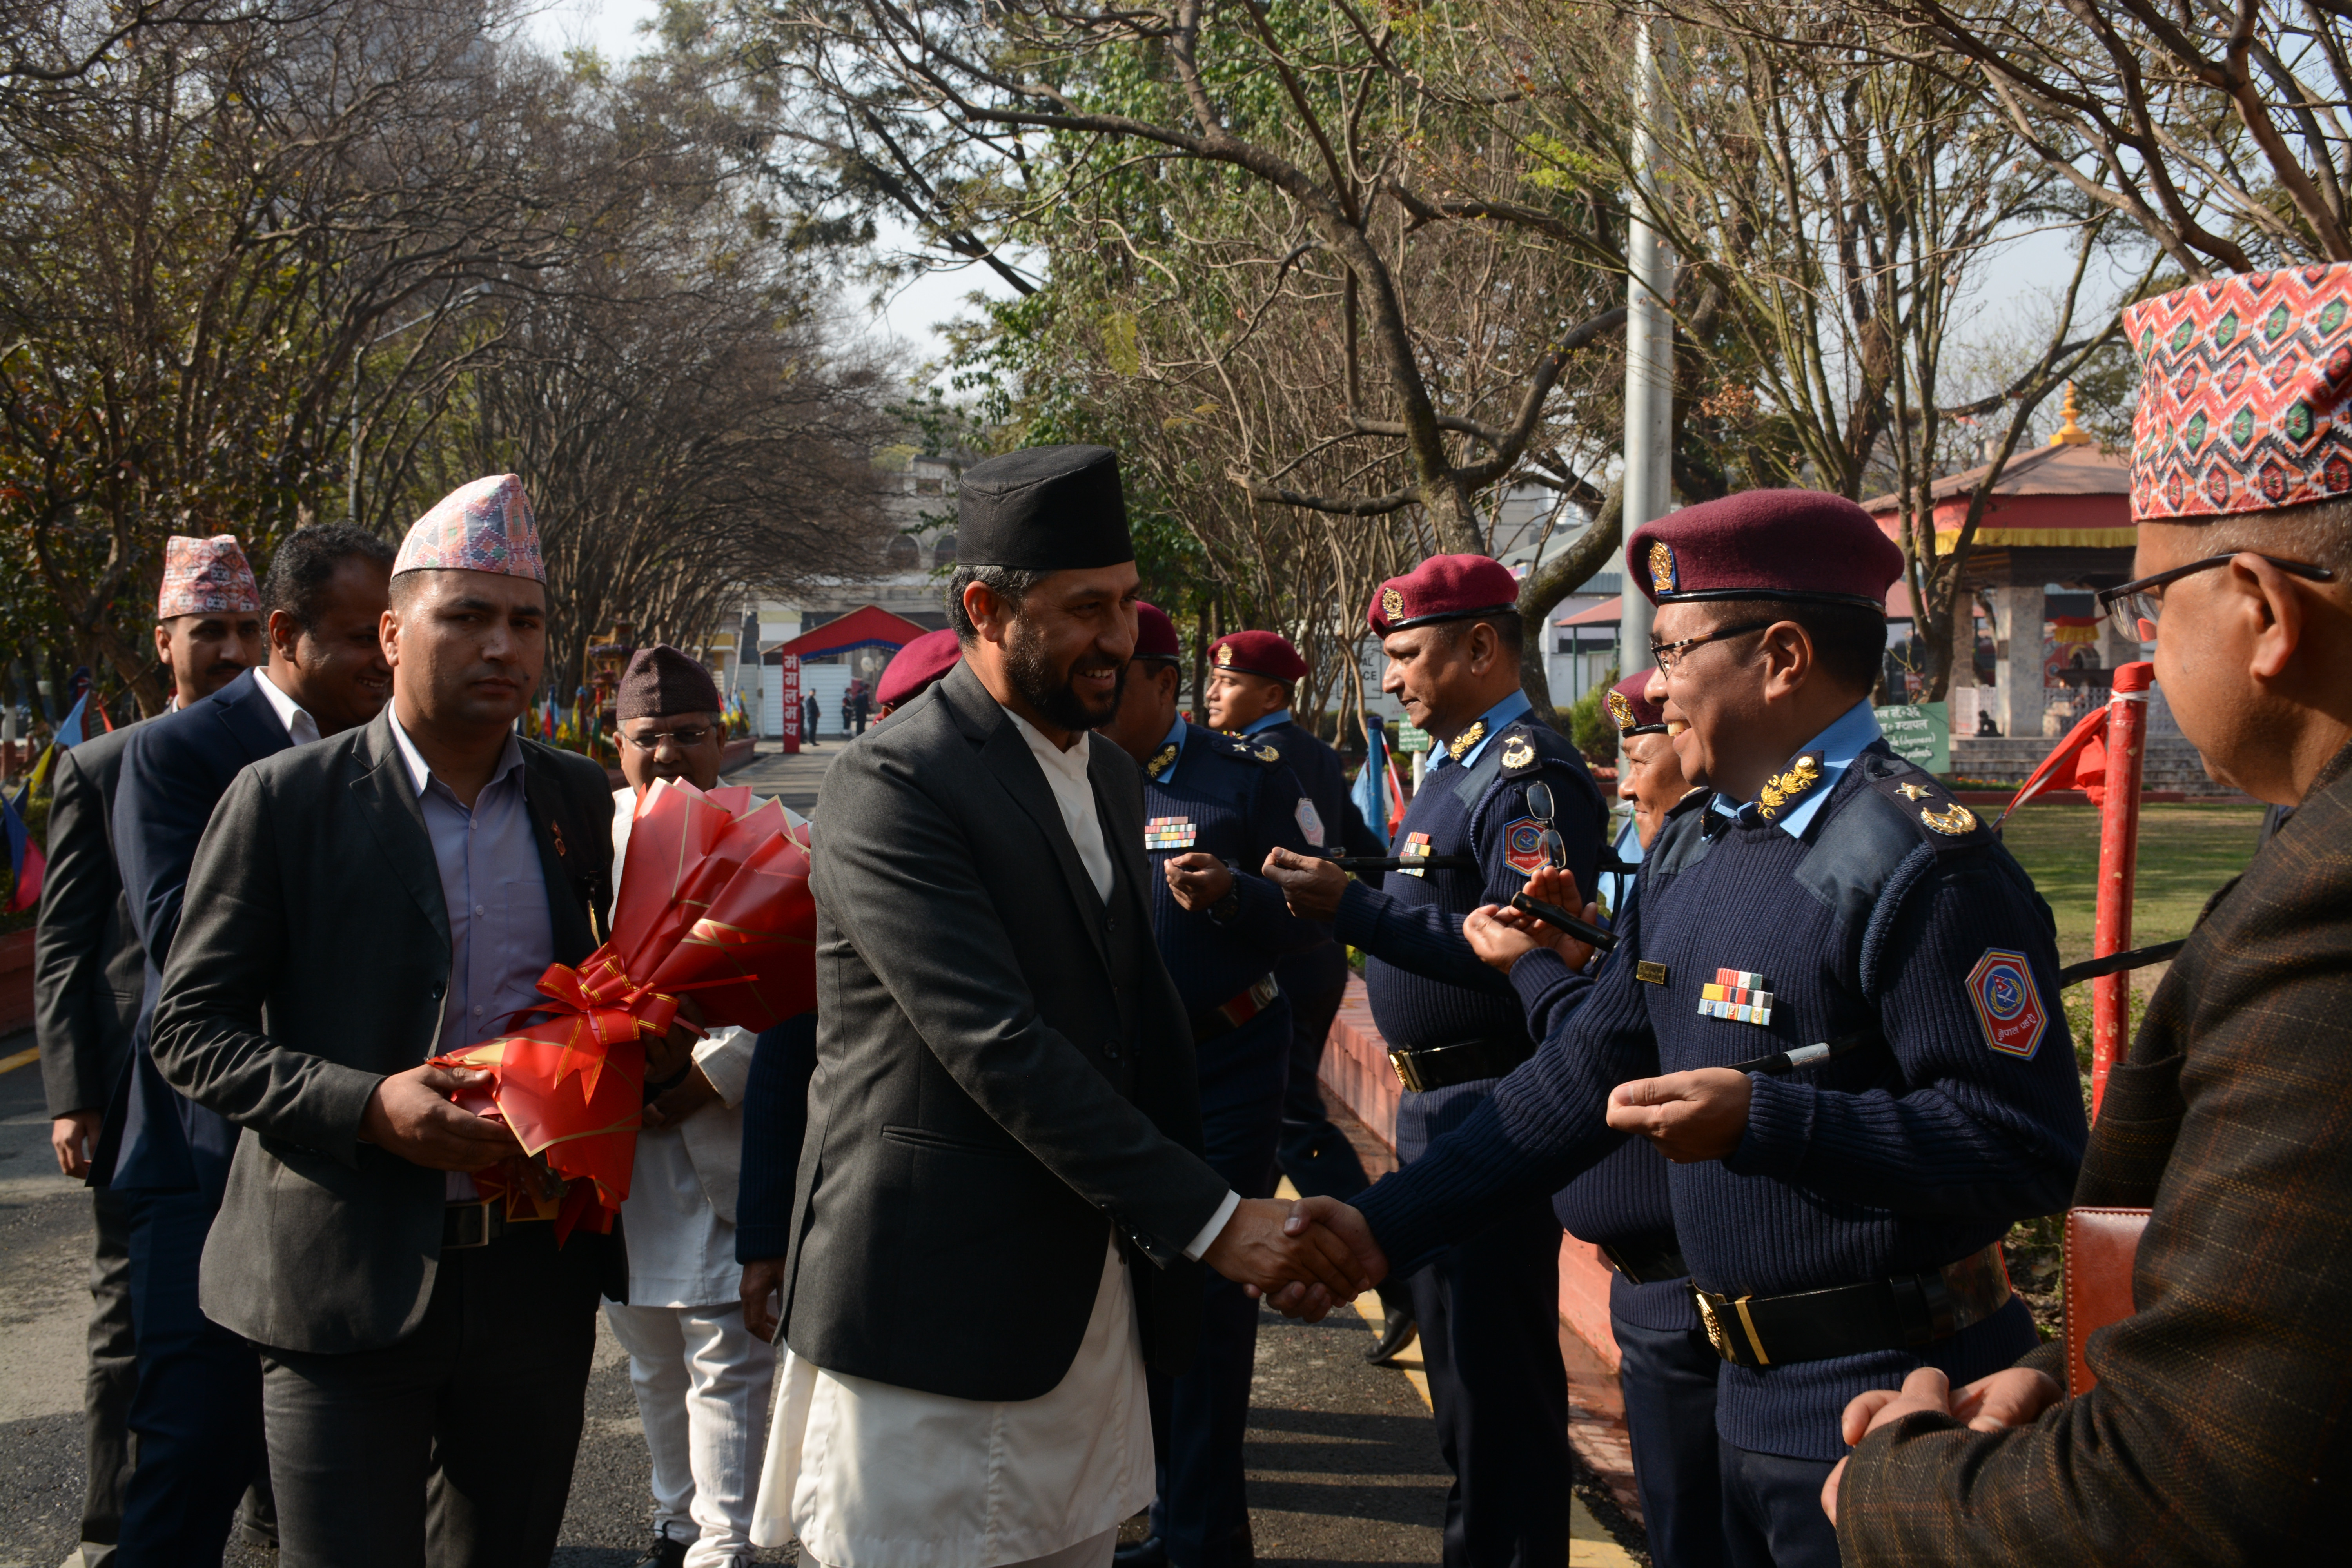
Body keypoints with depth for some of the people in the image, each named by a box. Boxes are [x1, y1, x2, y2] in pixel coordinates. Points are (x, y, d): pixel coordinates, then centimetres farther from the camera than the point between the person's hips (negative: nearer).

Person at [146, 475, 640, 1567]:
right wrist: (367, 1106, -20)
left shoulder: (579, 798, 7)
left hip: (538, 1276, 4)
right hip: (349, 1284, -4)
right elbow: (190, 1032, -6)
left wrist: (644, 1047, -3)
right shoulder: (285, 800, -6)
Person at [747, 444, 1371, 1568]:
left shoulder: (1111, 778, 13)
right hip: (936, 1308, -7)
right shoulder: (894, 788, -15)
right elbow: (999, 1050, -23)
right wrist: (1210, 1220, -24)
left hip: (1092, 1297, 8)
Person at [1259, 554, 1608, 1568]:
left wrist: (1352, 909, -25)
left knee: (1498, 1372, -2)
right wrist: (1331, 897, 1)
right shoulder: (1457, 763, 16)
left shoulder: (1531, 773, -16)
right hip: (1436, 1100, 11)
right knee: (1457, 1356, 20)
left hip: (1492, 1102, -10)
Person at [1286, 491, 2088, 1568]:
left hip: (1880, 1406, -8)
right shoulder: (1688, 851, 9)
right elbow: (1586, 1074, 11)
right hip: (1749, 1388, 8)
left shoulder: (1925, 862, -19)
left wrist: (1761, 1117, -27)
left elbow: (2026, 1148, -23)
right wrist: (1385, 1222, 7)